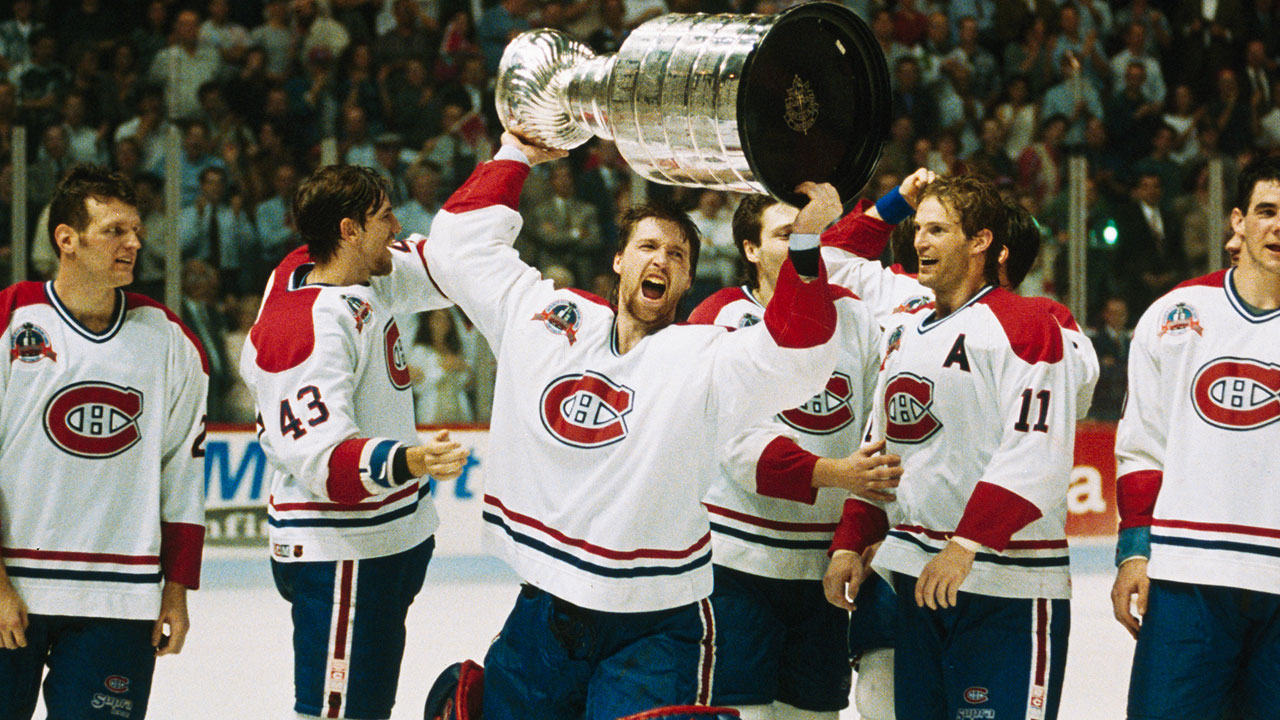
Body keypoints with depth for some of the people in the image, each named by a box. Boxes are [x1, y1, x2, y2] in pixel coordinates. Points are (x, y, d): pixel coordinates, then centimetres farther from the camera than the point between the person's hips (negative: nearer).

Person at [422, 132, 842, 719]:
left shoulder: (701, 358, -5)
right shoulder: (543, 316, 6)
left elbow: (796, 360, -22)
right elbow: (460, 244, 15)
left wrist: (804, 243, -31)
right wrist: (517, 157, 14)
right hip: (543, 613, 4)